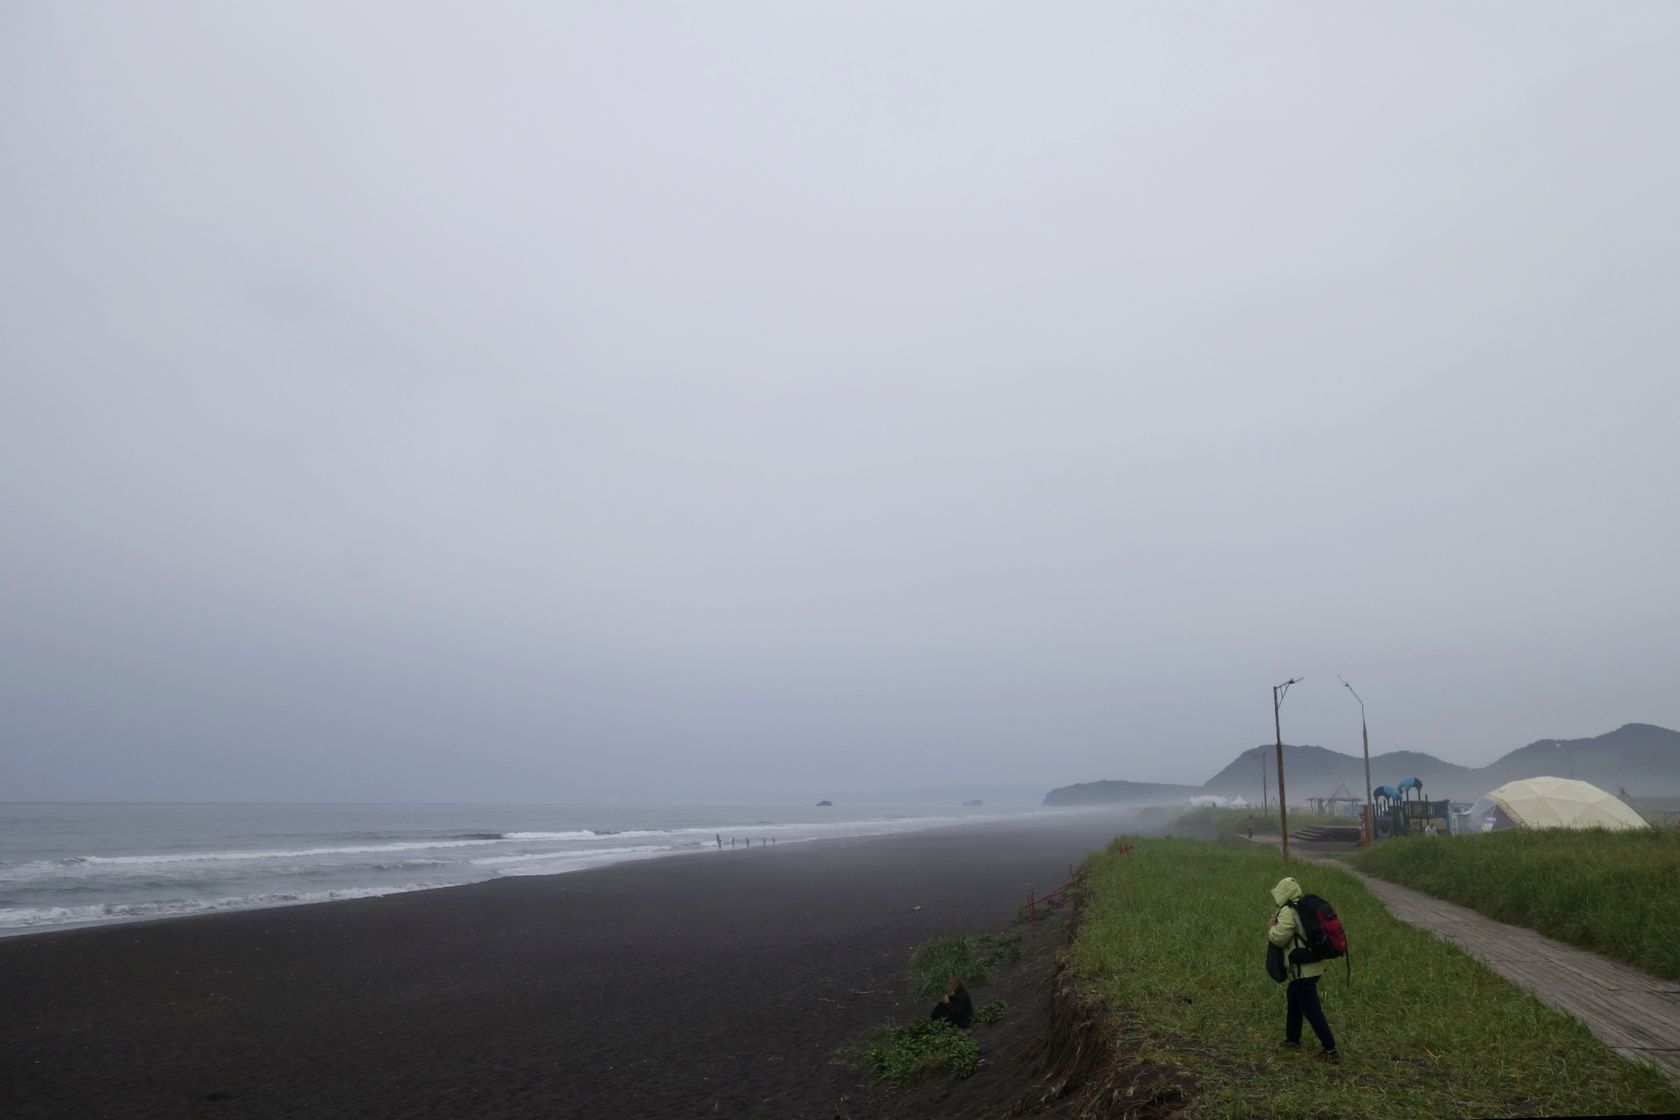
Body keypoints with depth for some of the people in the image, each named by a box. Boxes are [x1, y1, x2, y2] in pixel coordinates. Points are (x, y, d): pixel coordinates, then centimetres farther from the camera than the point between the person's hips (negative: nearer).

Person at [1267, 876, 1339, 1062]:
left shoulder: (1288, 912, -17)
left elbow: (1279, 938, -20)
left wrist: (1273, 926, -1)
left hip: (1303, 968, -9)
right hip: (1316, 963, 9)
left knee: (1311, 1009, -2)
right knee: (1293, 996, 24)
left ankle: (1330, 1050, -1)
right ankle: (1292, 1038, 32)